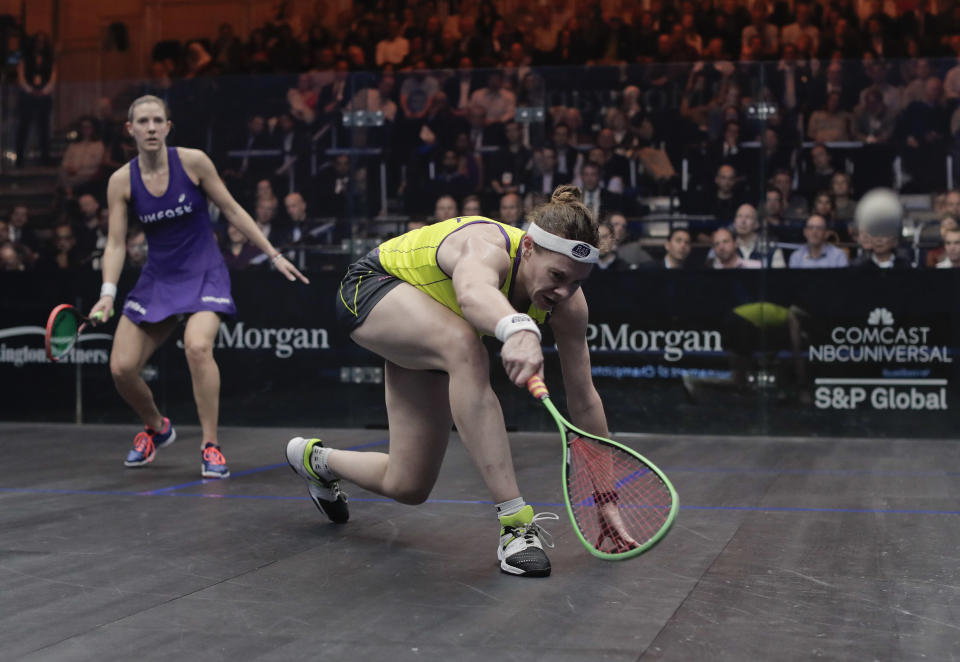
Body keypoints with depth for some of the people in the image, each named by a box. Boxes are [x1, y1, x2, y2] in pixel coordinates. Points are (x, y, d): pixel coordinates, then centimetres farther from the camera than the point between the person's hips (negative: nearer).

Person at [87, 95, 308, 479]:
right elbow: (116, 244, -4)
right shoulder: (121, 181, -4)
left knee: (197, 345, -31)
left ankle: (211, 446, -17)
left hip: (204, 274, -3)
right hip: (157, 278, 3)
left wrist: (274, 255, -2)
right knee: (121, 367, -5)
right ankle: (156, 428, 28)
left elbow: (232, 210, -1)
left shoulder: (193, 161, -10)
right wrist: (108, 293, -19)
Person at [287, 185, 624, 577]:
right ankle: (515, 523, -39)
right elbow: (472, 293, -66)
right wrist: (518, 329, -88)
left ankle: (317, 459, 36)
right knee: (465, 348, -40)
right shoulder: (488, 248, -40)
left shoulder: (568, 302, -21)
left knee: (408, 487, 1)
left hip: (427, 341, 7)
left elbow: (584, 400, -14)